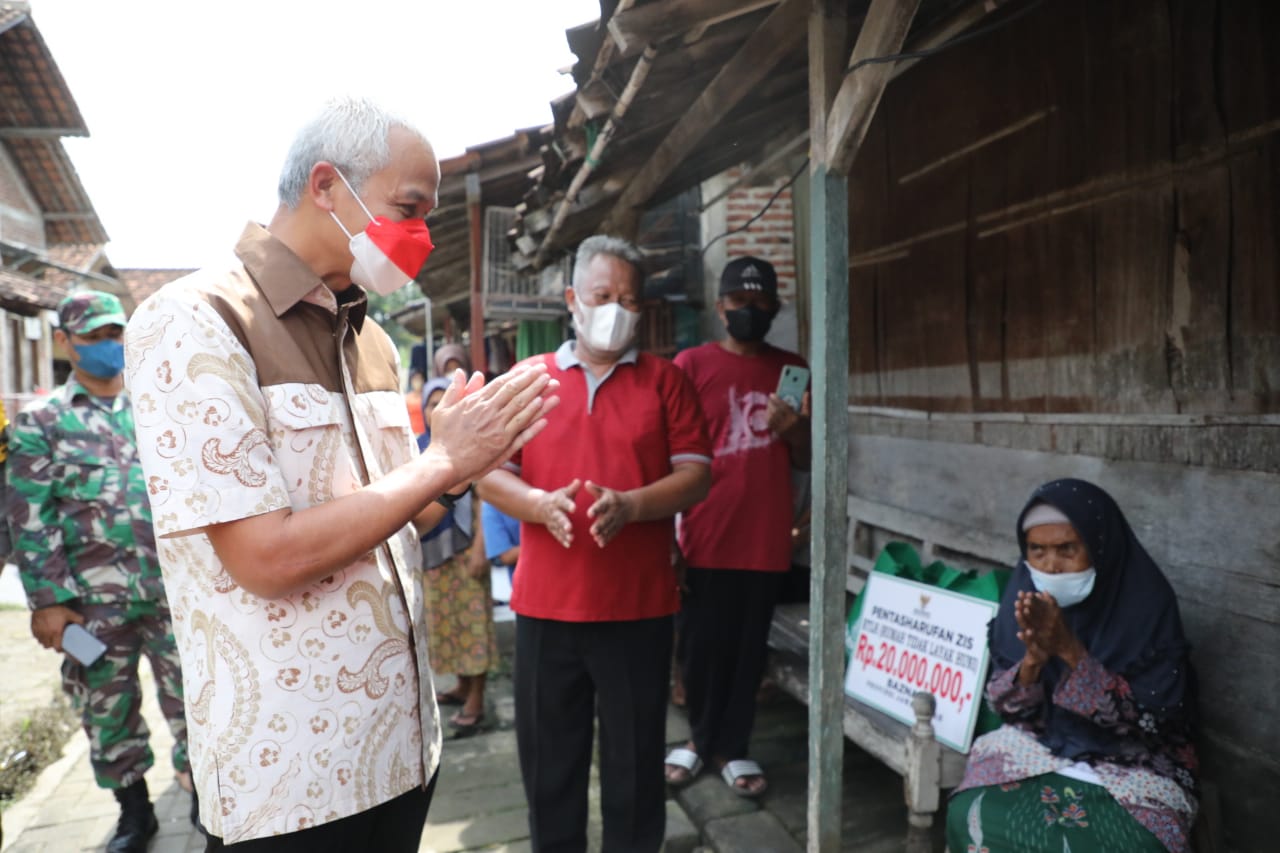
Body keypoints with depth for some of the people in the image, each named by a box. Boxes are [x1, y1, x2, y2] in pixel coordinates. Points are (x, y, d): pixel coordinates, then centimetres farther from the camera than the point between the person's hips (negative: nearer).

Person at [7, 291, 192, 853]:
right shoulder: (40, 420, 3)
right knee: (107, 708, 12)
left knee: (191, 694, 6)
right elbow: (29, 518, -3)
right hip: (93, 601, -1)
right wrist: (47, 600, -9)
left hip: (173, 588, 1)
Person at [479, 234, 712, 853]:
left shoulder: (664, 379, 4)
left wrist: (630, 506, -19)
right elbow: (490, 474, 4)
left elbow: (696, 475, -2)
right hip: (545, 603, 2)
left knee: (635, 758, 12)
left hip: (638, 604, -1)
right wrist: (540, 503, -16)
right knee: (548, 755, 14)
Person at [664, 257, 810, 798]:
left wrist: (793, 431, -10)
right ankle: (702, 738, 32)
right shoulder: (691, 365, 0)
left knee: (749, 649, 11)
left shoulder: (791, 369, 10)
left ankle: (732, 748, 30)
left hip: (766, 538, 3)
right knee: (701, 646, 8)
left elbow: (806, 460, 13)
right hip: (705, 538, -2)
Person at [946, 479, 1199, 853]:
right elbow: (1004, 707, -4)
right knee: (971, 814, -22)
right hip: (1037, 749, 2)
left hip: (1133, 767, -1)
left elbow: (1148, 720, -18)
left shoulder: (1147, 603, -15)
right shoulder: (1025, 594, -7)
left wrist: (1070, 651, -30)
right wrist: (1033, 659, -25)